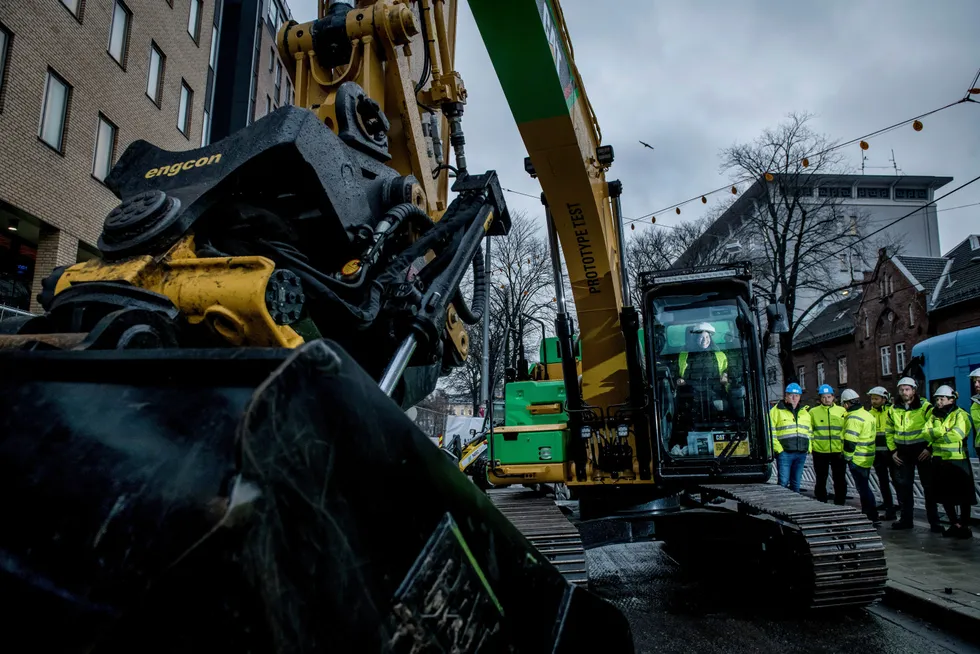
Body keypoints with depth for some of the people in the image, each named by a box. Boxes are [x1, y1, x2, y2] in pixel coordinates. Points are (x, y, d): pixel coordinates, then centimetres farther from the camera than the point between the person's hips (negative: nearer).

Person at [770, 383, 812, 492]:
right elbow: (770, 432, -7)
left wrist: (809, 448, 11)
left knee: (796, 483, 11)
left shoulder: (805, 413, 18)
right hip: (784, 453, -5)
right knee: (783, 482, -7)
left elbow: (810, 432, 24)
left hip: (801, 454, 5)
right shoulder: (776, 411, -2)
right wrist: (778, 448, -14)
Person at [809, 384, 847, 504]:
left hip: (838, 451, 1)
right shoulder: (813, 412, 2)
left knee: (840, 481, 8)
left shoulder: (842, 411, 5)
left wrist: (845, 448, -1)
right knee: (821, 481, 9)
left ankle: (840, 505, 21)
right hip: (820, 451, -1)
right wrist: (812, 445, -4)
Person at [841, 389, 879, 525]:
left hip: (857, 459, -10)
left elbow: (850, 441, -23)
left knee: (863, 488, -5)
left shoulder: (853, 418, -19)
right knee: (864, 487, 19)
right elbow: (867, 437, 18)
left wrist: (847, 457, -13)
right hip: (868, 458, 10)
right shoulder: (868, 414, 12)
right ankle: (866, 513, 29)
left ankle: (873, 518, -4)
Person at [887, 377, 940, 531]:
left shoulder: (925, 407, -7)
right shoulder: (894, 409, 6)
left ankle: (934, 522, 9)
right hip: (903, 453, 4)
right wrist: (892, 450, 9)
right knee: (904, 487, 8)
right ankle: (906, 519, 17)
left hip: (922, 451, -4)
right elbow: (889, 431, 16)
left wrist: (930, 448, -12)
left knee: (929, 487, 0)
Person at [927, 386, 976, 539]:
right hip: (939, 460, 6)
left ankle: (965, 526, 12)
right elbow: (928, 433, -1)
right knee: (945, 495, 11)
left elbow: (957, 434, -21)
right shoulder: (934, 416, 12)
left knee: (963, 495, 2)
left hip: (957, 460, -6)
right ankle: (955, 524, 23)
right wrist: (944, 431, -16)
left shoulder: (960, 414, -7)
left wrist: (936, 435, -12)